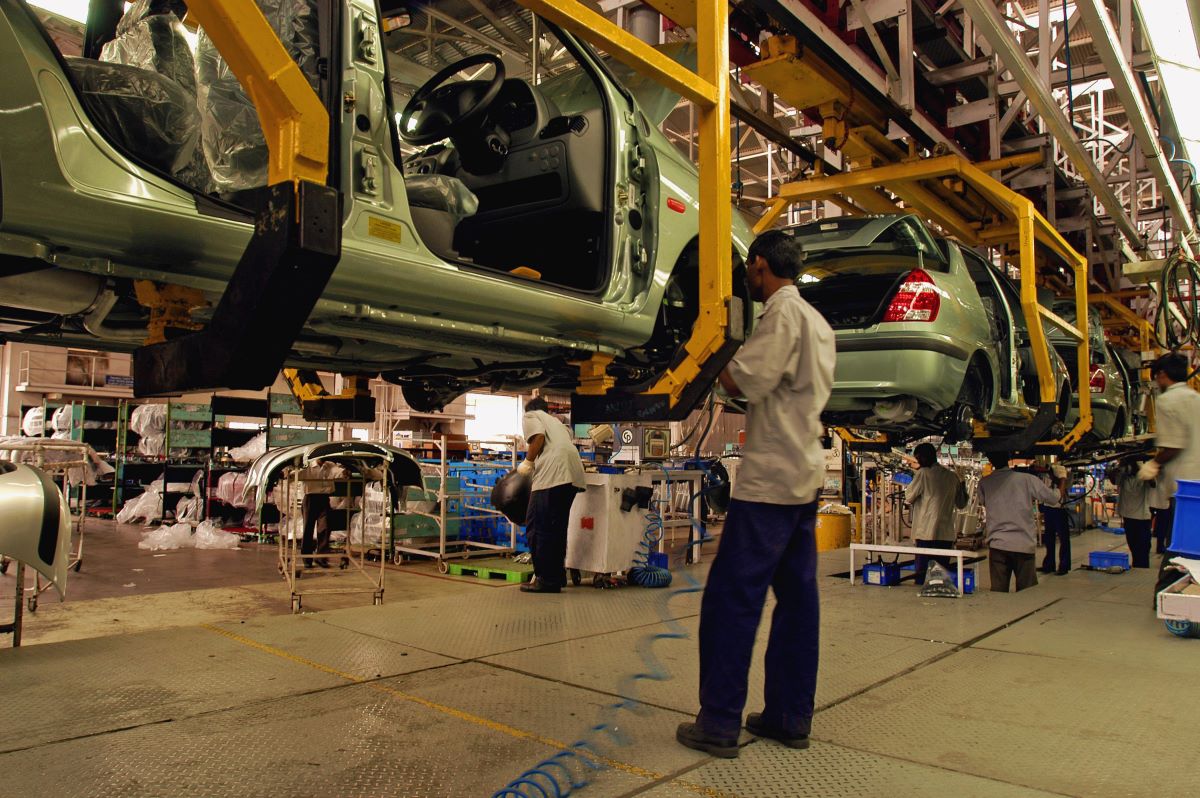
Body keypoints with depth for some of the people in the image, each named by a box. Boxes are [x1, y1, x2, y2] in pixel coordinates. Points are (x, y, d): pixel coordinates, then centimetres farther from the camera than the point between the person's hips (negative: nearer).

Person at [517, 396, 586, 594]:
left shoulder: (529, 416, 14)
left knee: (538, 527, -4)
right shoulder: (554, 421, 34)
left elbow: (538, 436, -5)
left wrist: (527, 462, 4)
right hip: (573, 474, 8)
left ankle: (545, 579, -4)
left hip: (552, 473, -8)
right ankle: (557, 576, 19)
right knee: (557, 528, 15)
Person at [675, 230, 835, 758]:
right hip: (805, 476, 10)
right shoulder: (818, 322, 19)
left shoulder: (784, 311, -9)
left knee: (731, 597, -5)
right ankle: (790, 717, 17)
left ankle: (719, 724, -1)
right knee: (797, 597, 10)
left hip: (769, 477, -10)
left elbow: (748, 382, -19)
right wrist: (735, 365, 18)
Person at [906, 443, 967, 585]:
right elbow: (961, 504, 19)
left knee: (922, 575, -1)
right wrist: (963, 487, 35)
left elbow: (909, 497, -3)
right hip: (947, 535, 6)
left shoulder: (923, 473, -8)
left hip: (926, 533, -6)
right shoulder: (952, 476, 9)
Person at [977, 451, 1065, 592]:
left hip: (997, 545, 2)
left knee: (998, 593, 5)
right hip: (1024, 545, -2)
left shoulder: (984, 483, 0)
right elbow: (1055, 496, 3)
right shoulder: (1027, 479, -7)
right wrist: (1063, 478, 23)